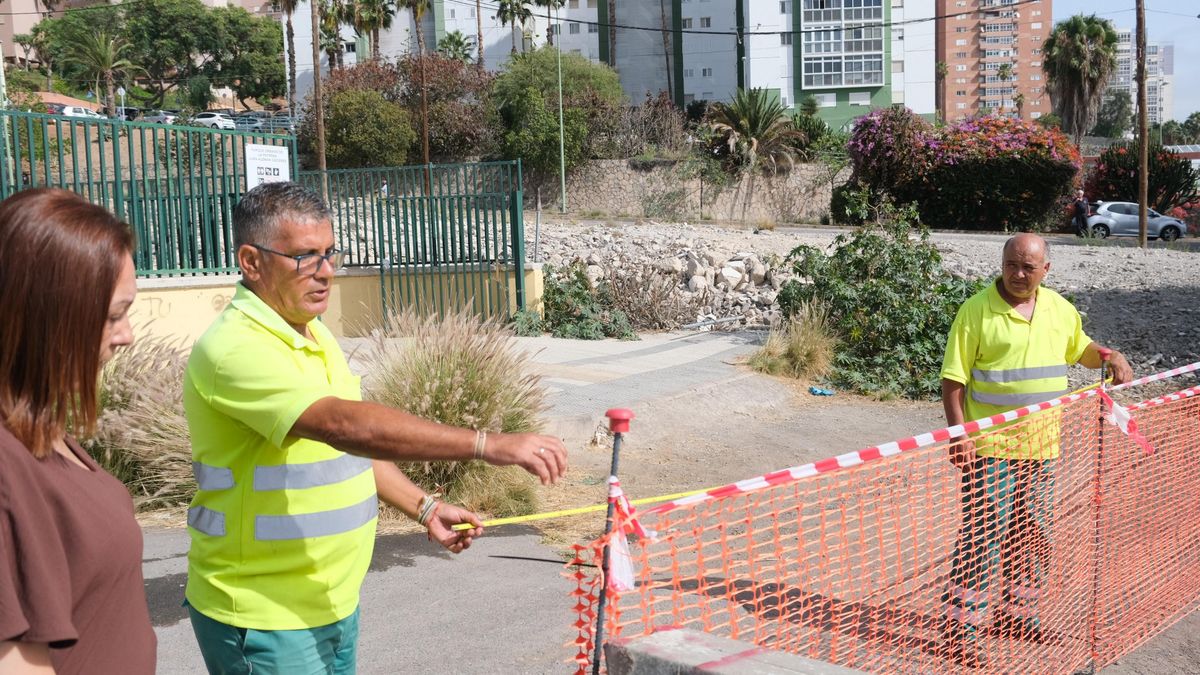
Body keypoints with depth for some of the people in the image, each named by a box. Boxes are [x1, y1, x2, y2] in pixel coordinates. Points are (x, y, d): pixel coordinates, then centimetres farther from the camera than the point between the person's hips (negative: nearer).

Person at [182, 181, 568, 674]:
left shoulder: (315, 337, 7)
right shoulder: (236, 348, -23)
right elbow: (346, 424, -35)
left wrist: (423, 507, 10)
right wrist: (487, 446, -39)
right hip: (265, 622, -8)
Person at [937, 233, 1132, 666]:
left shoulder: (1060, 309, 8)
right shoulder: (976, 310, -9)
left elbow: (1080, 349, 27)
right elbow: (954, 378, -9)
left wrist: (1110, 356, 6)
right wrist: (959, 433, -16)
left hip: (1042, 448, 6)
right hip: (990, 448, -6)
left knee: (1033, 536, 15)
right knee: (982, 537, -6)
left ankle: (1018, 614, 33)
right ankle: (960, 630, 3)